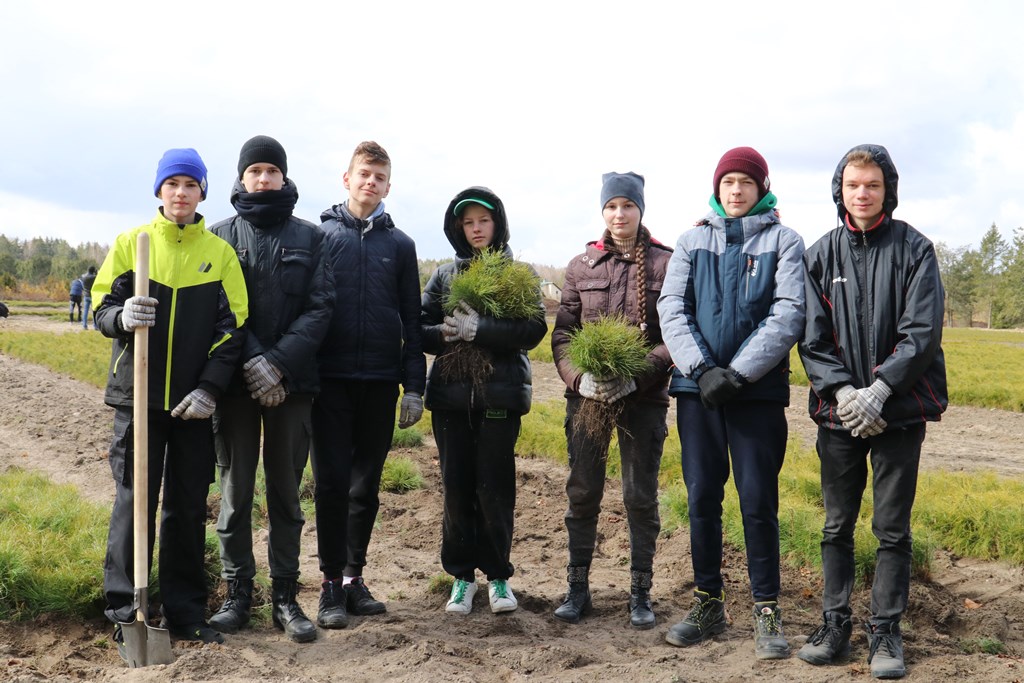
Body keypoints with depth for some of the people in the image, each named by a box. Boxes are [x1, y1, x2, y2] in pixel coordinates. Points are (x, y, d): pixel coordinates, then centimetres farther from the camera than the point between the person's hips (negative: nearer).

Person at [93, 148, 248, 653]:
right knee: (134, 499, 0)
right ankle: (126, 612, 11)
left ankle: (185, 612, 16)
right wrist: (123, 316, -22)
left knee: (188, 506, 6)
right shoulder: (130, 243, 4)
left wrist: (210, 388, -10)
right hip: (138, 396, -1)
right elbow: (102, 310, 2)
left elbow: (232, 326, 2)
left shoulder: (219, 252, 5)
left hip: (194, 401, 1)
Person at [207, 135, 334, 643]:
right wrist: (251, 360, -15)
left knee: (286, 491, 5)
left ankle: (285, 596, 12)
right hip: (235, 381, 0)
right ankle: (238, 594, 13)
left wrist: (279, 362, -12)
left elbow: (320, 307, -1)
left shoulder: (309, 237, 8)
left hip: (292, 382, 0)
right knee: (235, 491, 3)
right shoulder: (222, 235, 7)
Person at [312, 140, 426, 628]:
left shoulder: (399, 244, 10)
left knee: (367, 485, 8)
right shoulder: (320, 234, 4)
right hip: (330, 379, -2)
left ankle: (354, 577, 19)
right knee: (332, 482, -2)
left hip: (380, 381, 2)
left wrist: (414, 385, 4)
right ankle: (331, 584, 7)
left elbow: (411, 321, 10)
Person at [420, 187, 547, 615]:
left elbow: (535, 328, -9)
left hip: (501, 395, -2)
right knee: (457, 487, 4)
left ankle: (498, 574, 13)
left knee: (495, 487, -1)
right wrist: (446, 334, -14)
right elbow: (418, 330, 6)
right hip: (451, 395, 2)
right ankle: (462, 575, 15)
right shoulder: (444, 277, 13)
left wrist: (478, 329, -16)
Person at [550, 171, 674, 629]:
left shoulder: (665, 263, 0)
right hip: (587, 397, 2)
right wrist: (579, 377, -11)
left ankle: (640, 592, 16)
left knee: (641, 496, 4)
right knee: (582, 492, 7)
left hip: (644, 398, -2)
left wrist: (637, 375, -17)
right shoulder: (582, 265, 8)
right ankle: (577, 587, 19)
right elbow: (562, 332, 6)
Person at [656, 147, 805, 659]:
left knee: (758, 501, -3)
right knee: (702, 498, 6)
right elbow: (671, 307, 3)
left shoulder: (783, 241, 4)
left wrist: (738, 372, -14)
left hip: (758, 389, -3)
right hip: (697, 387, 3)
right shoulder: (692, 241, 12)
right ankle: (707, 604, 18)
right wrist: (701, 368, -12)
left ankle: (767, 611, 8)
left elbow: (788, 313, -6)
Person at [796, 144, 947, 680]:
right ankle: (834, 625, 19)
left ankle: (885, 632, 15)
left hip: (899, 413, -2)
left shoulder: (913, 249, 0)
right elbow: (812, 338, 2)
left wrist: (879, 389, -17)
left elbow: (922, 333, -7)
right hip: (839, 413, 2)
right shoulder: (820, 254, 5)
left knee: (893, 529, 4)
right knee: (836, 526, 9)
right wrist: (843, 391, -12)